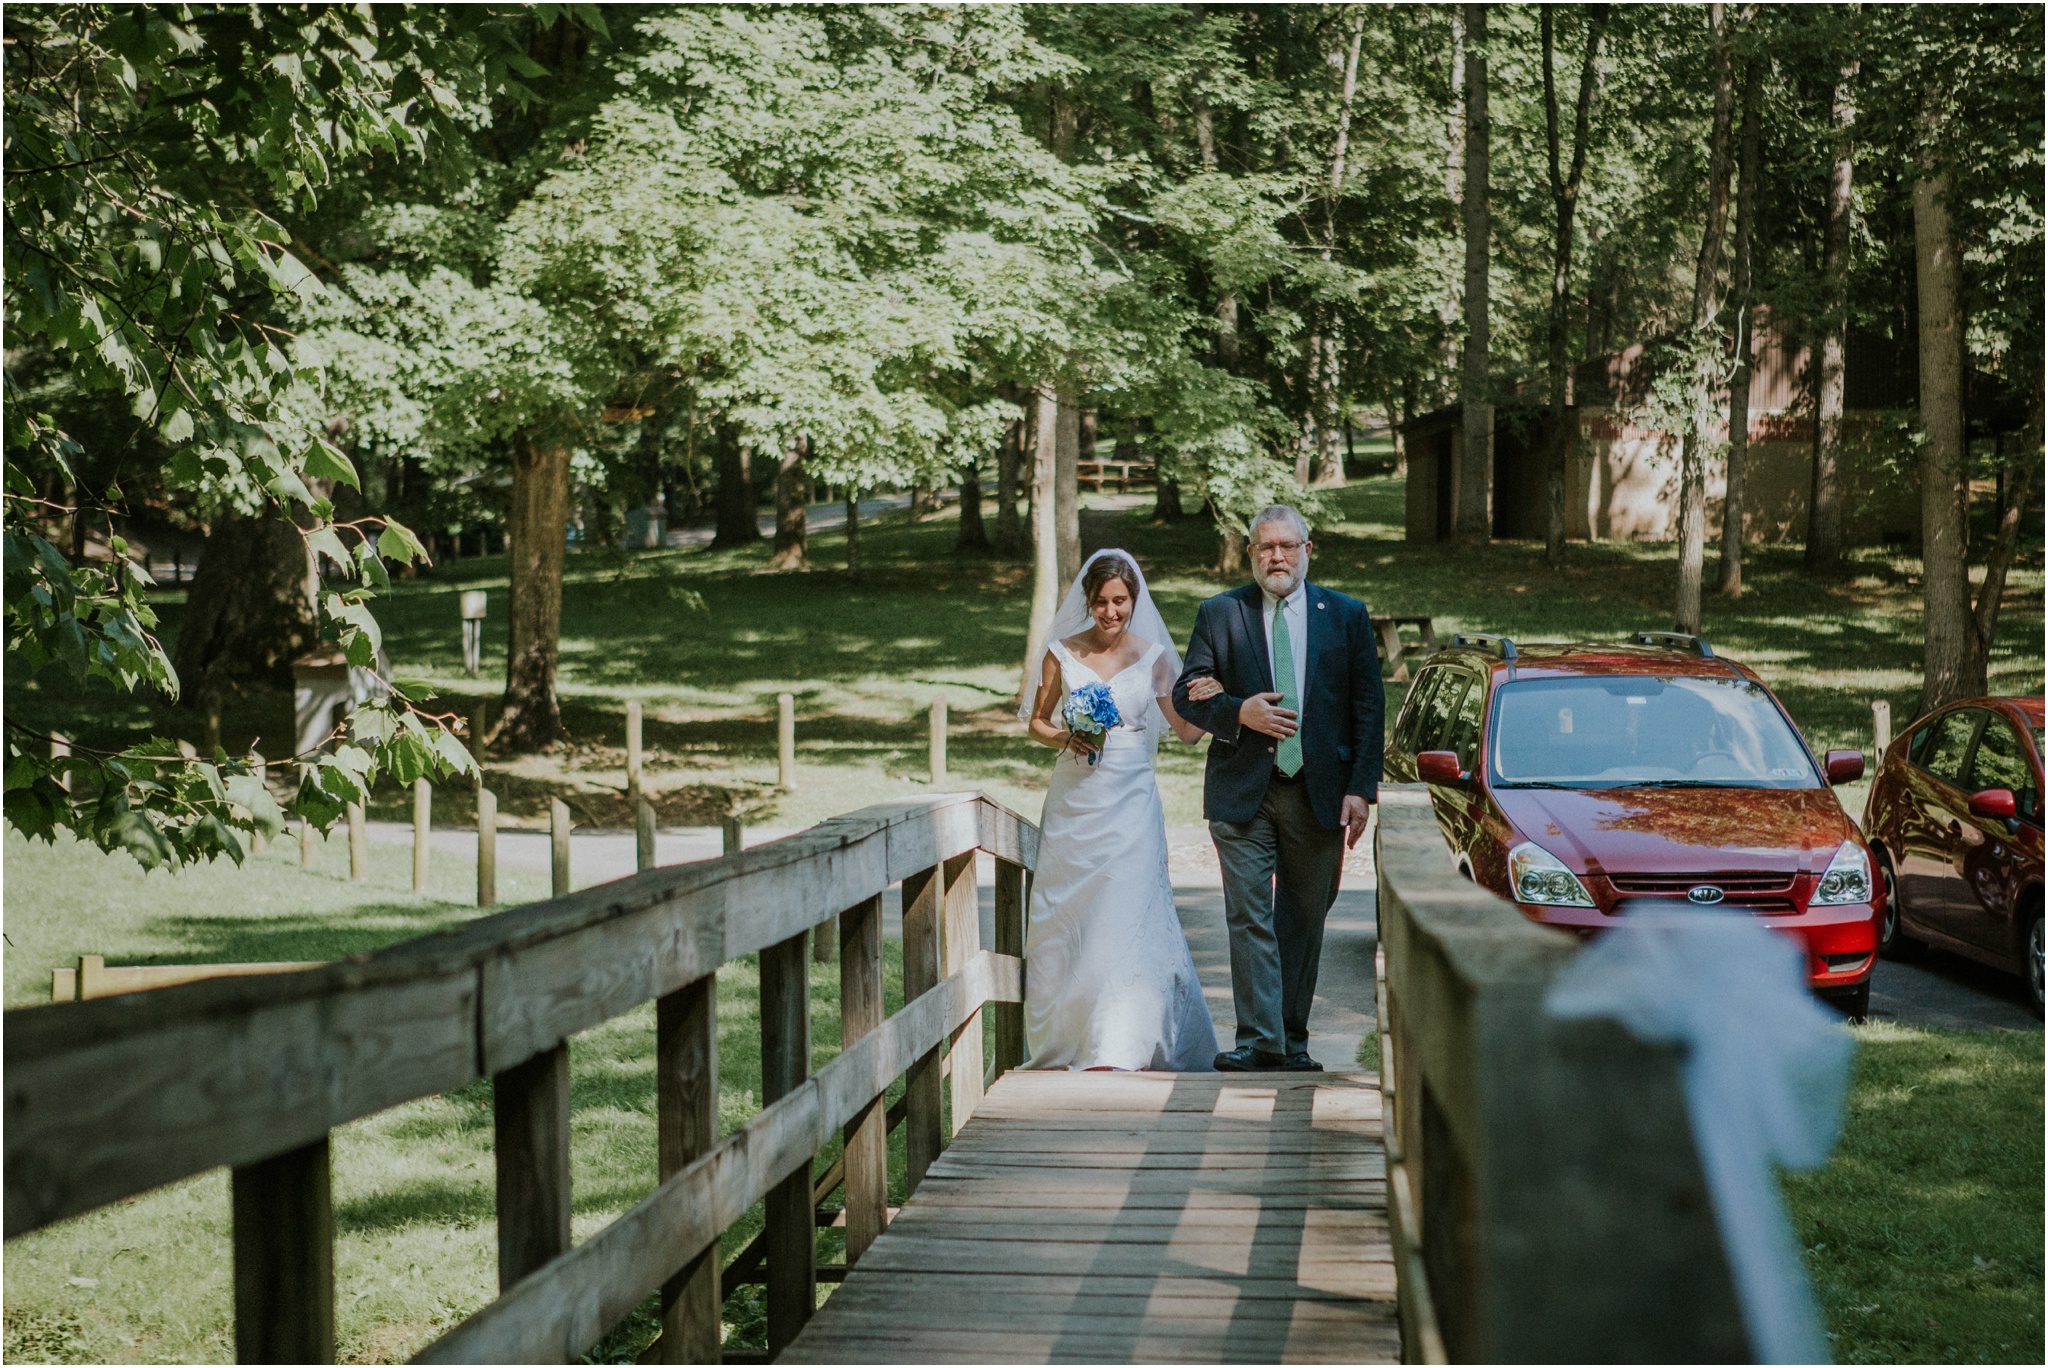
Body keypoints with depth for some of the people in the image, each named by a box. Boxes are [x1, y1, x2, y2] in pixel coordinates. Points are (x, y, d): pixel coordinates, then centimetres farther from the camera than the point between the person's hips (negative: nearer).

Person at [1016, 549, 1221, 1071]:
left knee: (1124, 917, -9)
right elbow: (1037, 721, 12)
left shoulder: (1154, 657, 2)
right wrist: (1067, 738, -9)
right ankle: (1067, 1035, 21)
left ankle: (1117, 1047, -7)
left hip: (1129, 803, -1)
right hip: (1074, 802, 1)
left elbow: (1187, 730, 5)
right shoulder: (1062, 654, 3)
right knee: (1066, 918, 5)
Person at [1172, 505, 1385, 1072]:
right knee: (1250, 916, -7)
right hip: (1243, 791, -1)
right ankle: (1259, 1039, -6)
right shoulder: (1219, 614, 5)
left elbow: (1368, 707, 5)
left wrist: (1361, 788, -3)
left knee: (1305, 918, 8)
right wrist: (1238, 712, -15)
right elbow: (1187, 693, 5)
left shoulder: (1346, 616, 7)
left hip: (1321, 793, 1)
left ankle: (1292, 1037, 17)